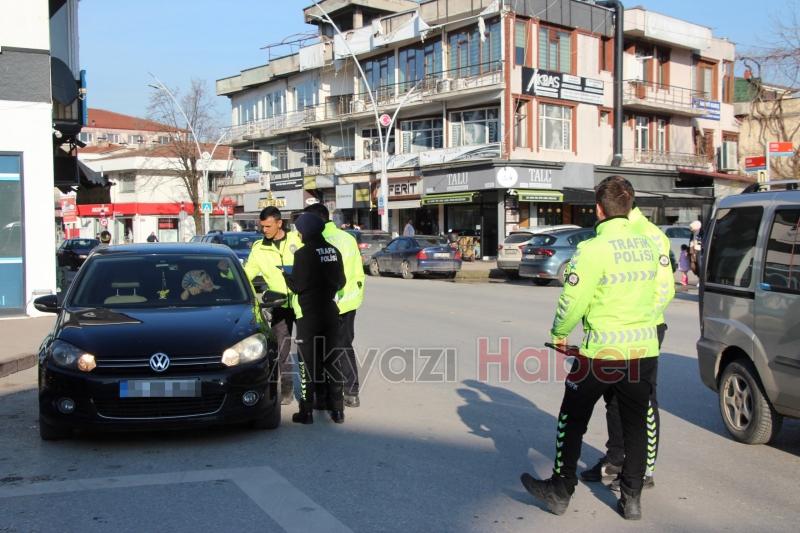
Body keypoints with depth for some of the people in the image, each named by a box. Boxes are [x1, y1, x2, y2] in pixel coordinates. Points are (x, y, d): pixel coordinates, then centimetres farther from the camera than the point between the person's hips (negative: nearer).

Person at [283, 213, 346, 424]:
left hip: (309, 314, -5)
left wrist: (286, 275, 7)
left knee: (307, 363, 3)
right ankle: (337, 410, 14)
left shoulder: (303, 254, -14)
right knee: (331, 360, 12)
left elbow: (296, 285, -12)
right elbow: (341, 282, 8)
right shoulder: (333, 251, 3)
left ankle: (306, 412, 7)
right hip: (330, 313, 5)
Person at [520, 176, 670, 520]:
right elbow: (660, 292, 12)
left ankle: (560, 491, 19)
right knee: (636, 425, 14)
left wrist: (559, 334, 2)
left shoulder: (593, 250, -16)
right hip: (644, 349, 5)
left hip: (602, 351, -5)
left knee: (572, 420, 11)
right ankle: (631, 499, 20)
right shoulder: (649, 247, 3)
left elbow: (572, 301, -15)